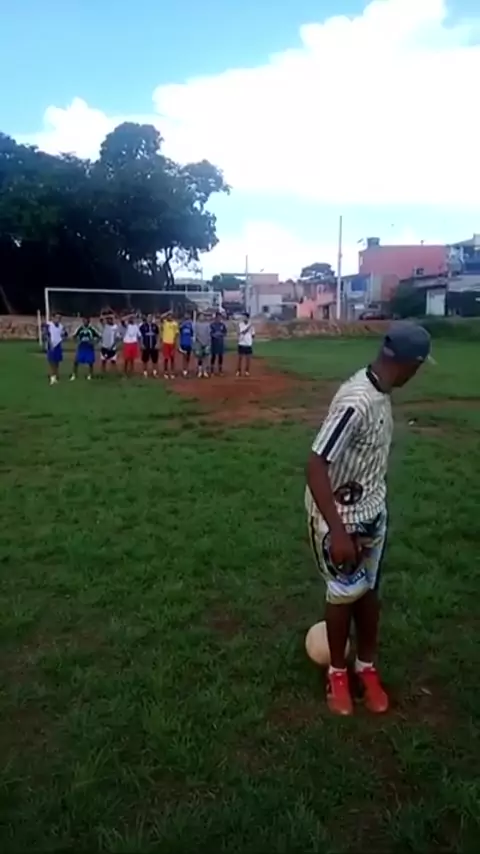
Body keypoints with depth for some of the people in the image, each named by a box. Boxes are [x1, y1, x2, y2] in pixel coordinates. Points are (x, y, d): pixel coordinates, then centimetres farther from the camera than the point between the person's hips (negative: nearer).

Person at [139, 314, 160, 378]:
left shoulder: (155, 326, 4)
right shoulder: (143, 326, -4)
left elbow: (157, 336, 9)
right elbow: (140, 336, -1)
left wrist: (157, 343, 0)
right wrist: (141, 344, -7)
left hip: (154, 346, 2)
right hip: (146, 346, -2)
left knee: (155, 360, 8)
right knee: (145, 360, 5)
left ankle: (154, 372, 21)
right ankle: (145, 372, 16)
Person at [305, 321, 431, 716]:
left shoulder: (381, 393, -3)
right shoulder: (356, 402, -30)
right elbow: (315, 466, -31)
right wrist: (338, 532, -32)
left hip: (373, 511, 8)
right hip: (341, 517, -7)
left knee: (368, 589, 19)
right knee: (345, 593, 11)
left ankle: (367, 668, 39)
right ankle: (338, 671, 35)